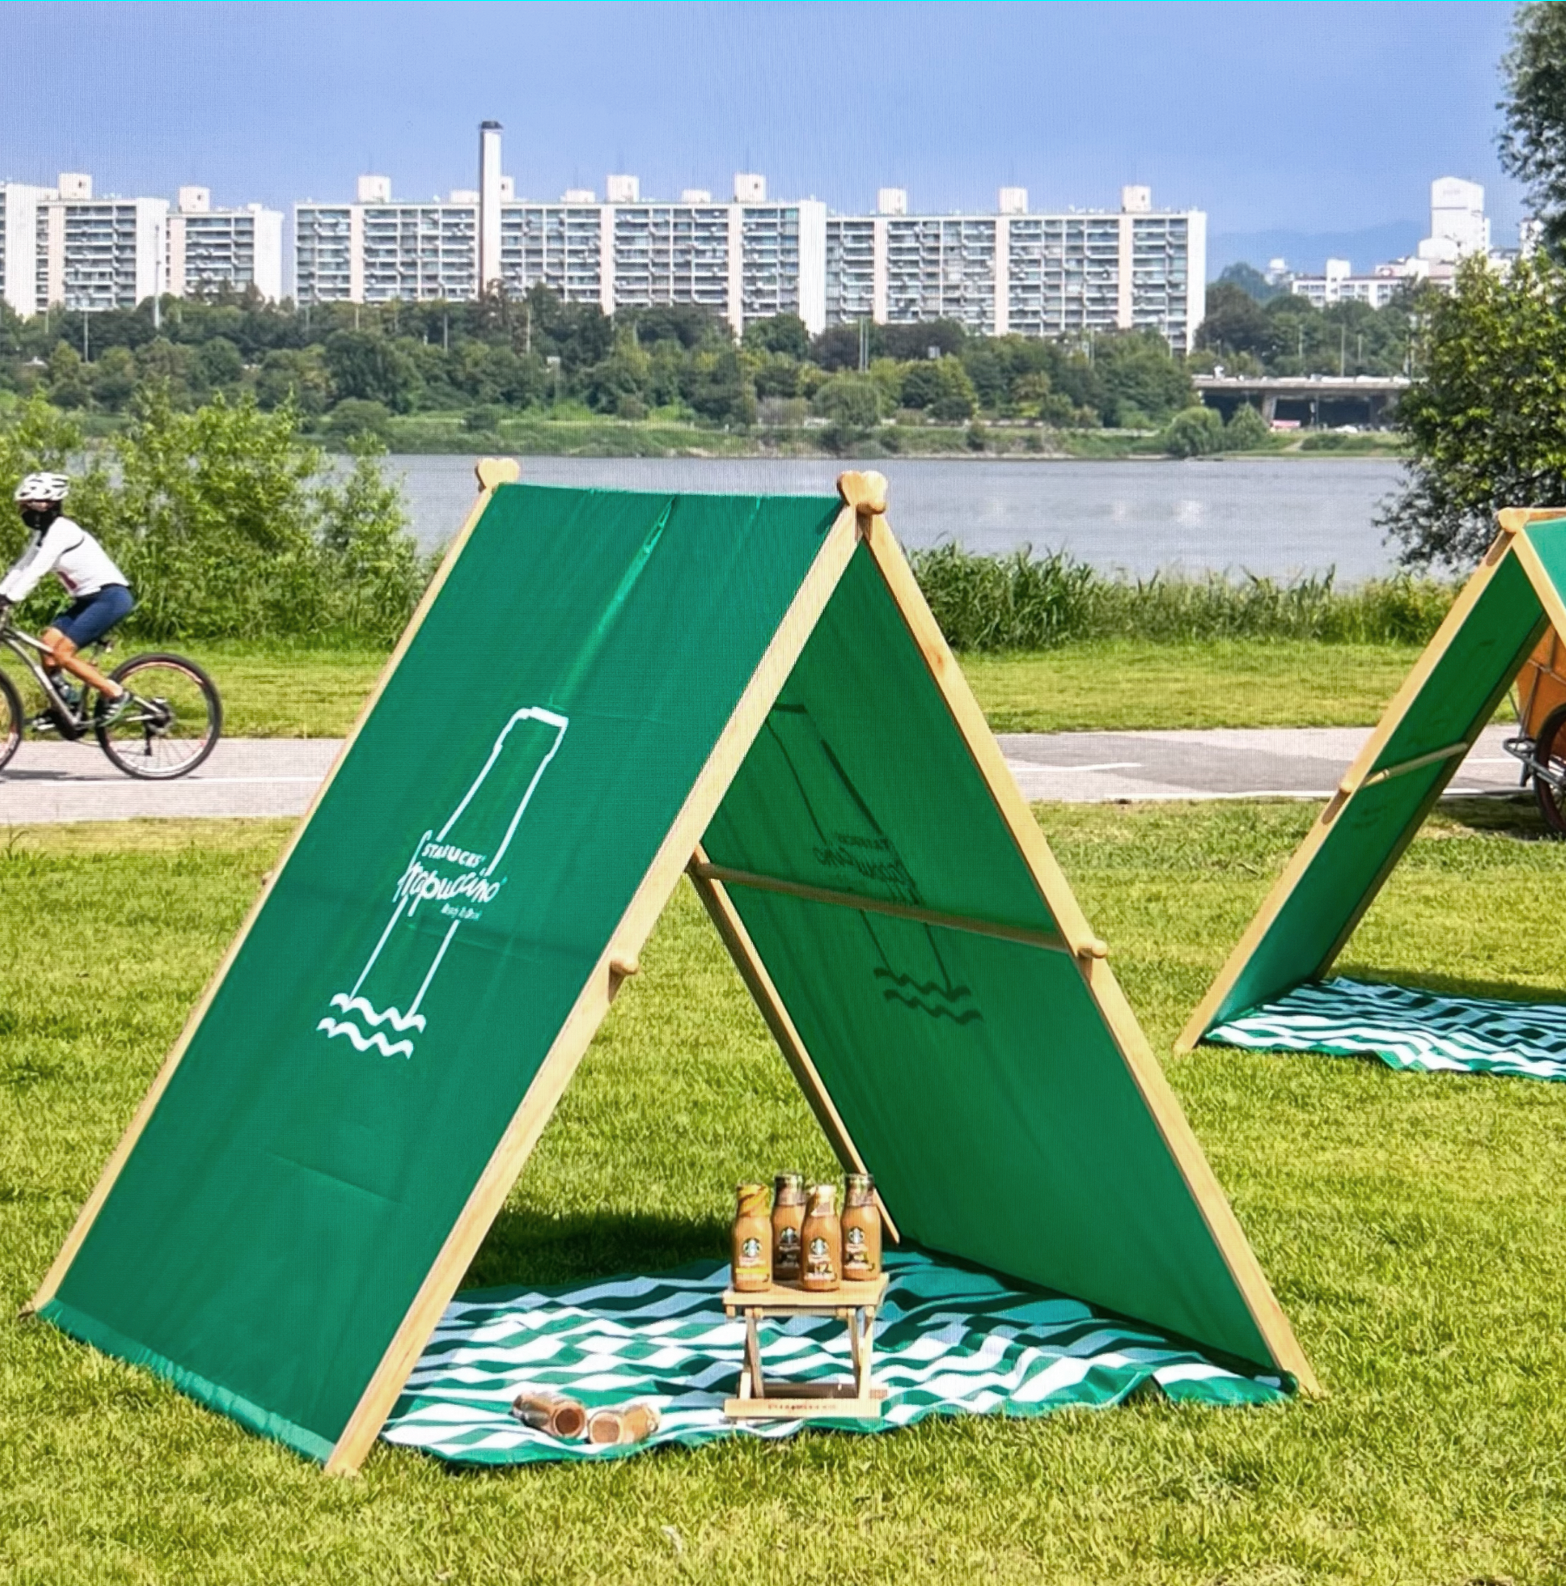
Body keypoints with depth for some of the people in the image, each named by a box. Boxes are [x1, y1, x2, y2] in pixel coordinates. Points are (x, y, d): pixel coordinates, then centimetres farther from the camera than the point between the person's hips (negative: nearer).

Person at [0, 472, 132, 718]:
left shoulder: (61, 529, -17)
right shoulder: (41, 533, 11)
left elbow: (36, 571, -25)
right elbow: (20, 568, 10)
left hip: (111, 596, -9)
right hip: (88, 599, 9)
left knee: (62, 653, -14)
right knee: (47, 644, 1)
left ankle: (117, 695, -8)